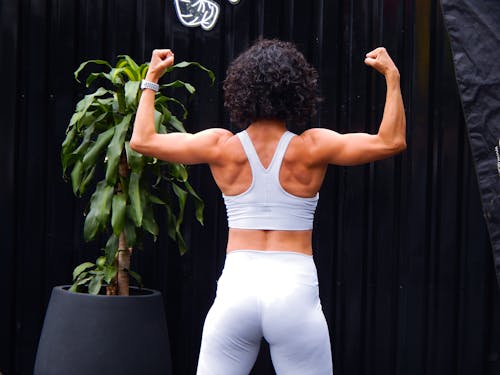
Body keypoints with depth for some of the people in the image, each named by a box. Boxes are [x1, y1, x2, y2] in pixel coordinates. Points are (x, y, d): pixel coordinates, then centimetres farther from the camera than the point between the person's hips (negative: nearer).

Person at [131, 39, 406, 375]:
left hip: (236, 286, 1)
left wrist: (151, 79, 20)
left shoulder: (223, 147, 0)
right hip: (295, 288, -1)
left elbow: (142, 140, 8)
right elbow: (392, 141, 0)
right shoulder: (311, 149, -4)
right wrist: (392, 77, 7)